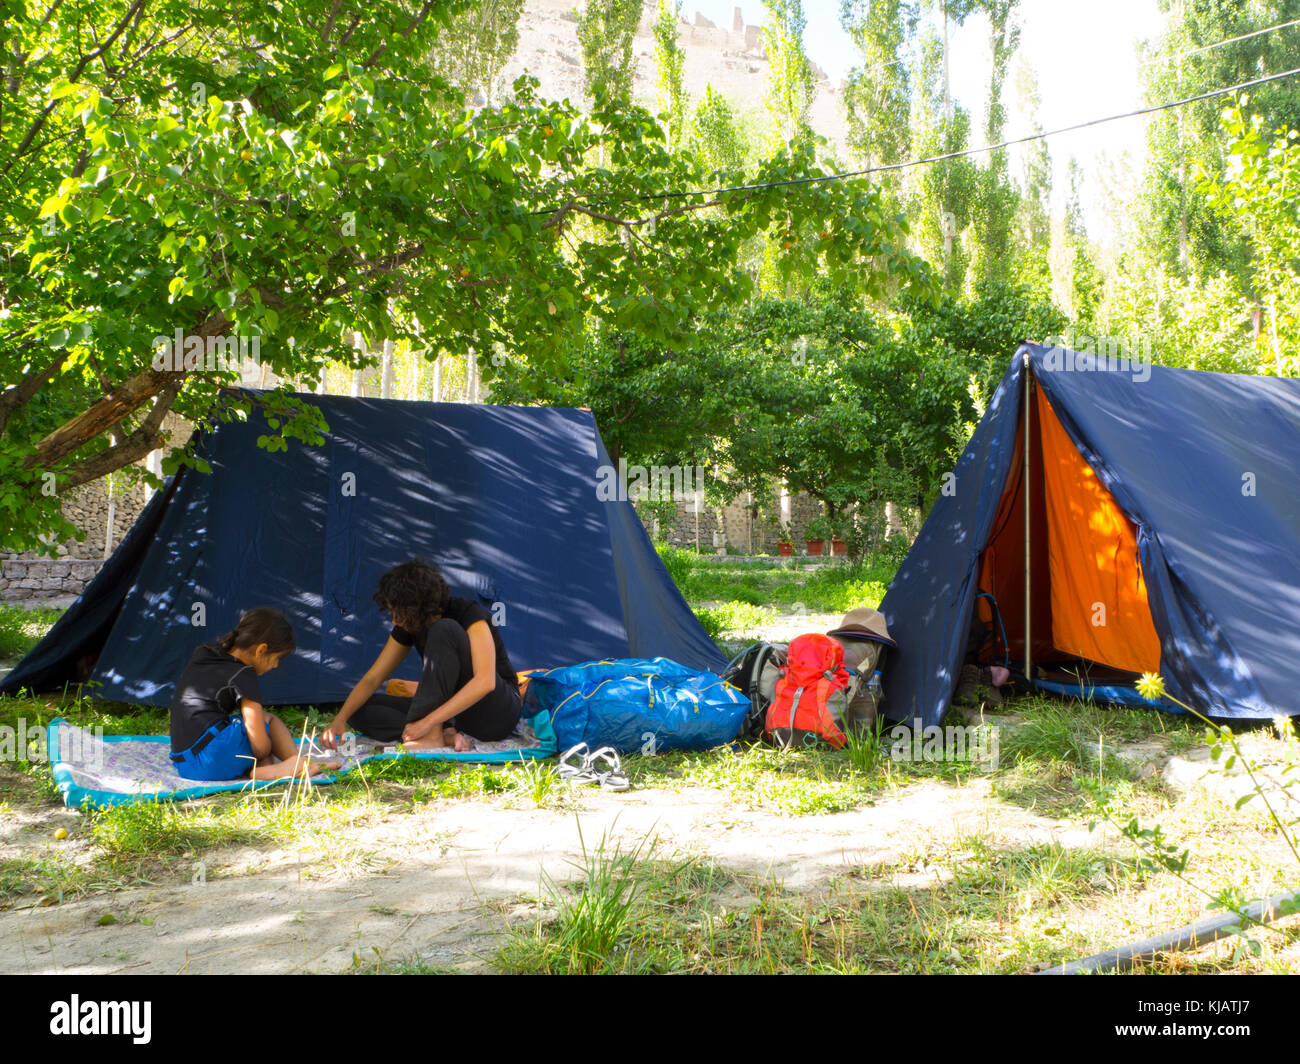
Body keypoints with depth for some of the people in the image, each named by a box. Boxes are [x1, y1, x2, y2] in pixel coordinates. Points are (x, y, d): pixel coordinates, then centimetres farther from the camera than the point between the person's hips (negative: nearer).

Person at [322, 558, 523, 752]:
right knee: (360, 709, -8)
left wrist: (428, 721, -37)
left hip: (500, 711, -7)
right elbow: (372, 679, 4)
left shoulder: (470, 613, -19)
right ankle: (448, 735, -23)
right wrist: (340, 718, -14)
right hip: (452, 712, 7)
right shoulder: (408, 627, 1)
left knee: (444, 630, -28)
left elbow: (485, 682, -31)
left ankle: (433, 735, -31)